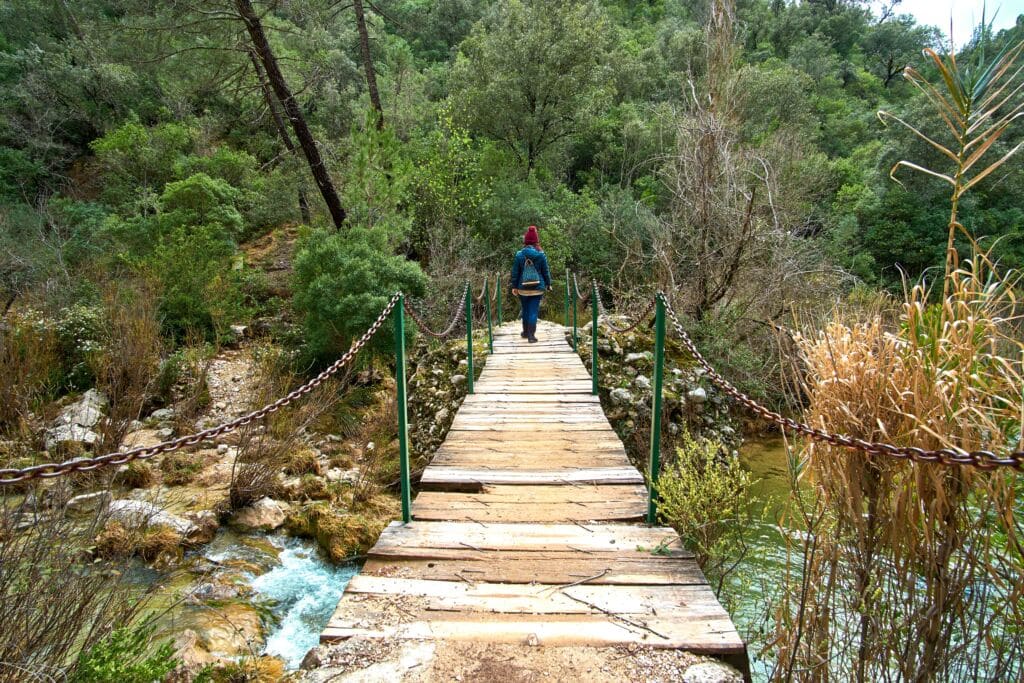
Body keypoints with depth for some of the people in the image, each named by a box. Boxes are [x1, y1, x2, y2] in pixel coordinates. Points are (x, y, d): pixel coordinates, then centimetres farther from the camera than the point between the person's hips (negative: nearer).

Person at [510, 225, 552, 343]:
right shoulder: (541, 254, -5)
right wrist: (548, 284, 13)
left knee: (525, 310, 17)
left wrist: (514, 286, 8)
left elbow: (515, 272, 0)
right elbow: (546, 271, 1)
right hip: (538, 288, -1)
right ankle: (531, 335, -3)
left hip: (523, 288, 1)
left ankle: (526, 332, 29)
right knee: (533, 311, 0)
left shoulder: (519, 254, -4)